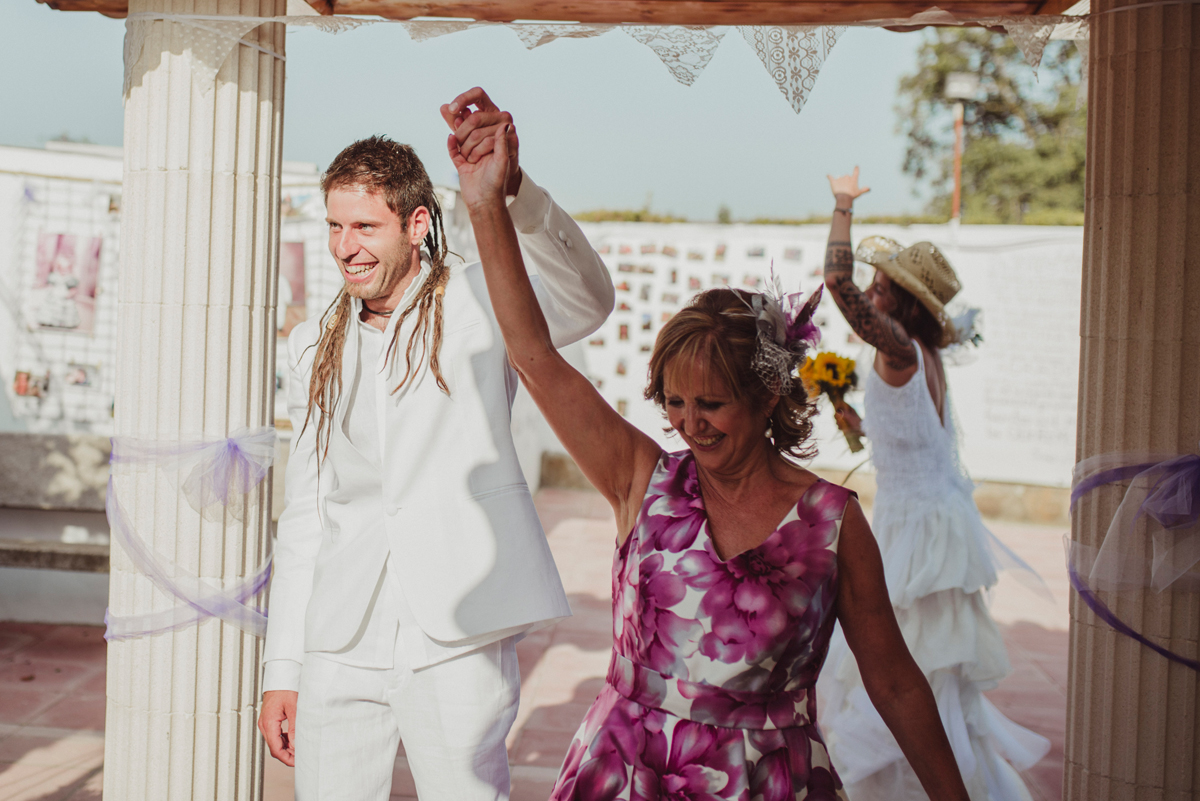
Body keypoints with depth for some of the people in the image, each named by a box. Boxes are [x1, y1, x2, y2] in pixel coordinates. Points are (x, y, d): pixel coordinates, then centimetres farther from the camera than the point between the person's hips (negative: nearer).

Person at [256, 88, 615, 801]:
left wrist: (512, 187, -39)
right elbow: (305, 513, 17)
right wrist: (282, 669, 13)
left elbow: (586, 301, -22)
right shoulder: (315, 346, 15)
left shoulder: (478, 305, 0)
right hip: (340, 650, 4)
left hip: (458, 642, -4)